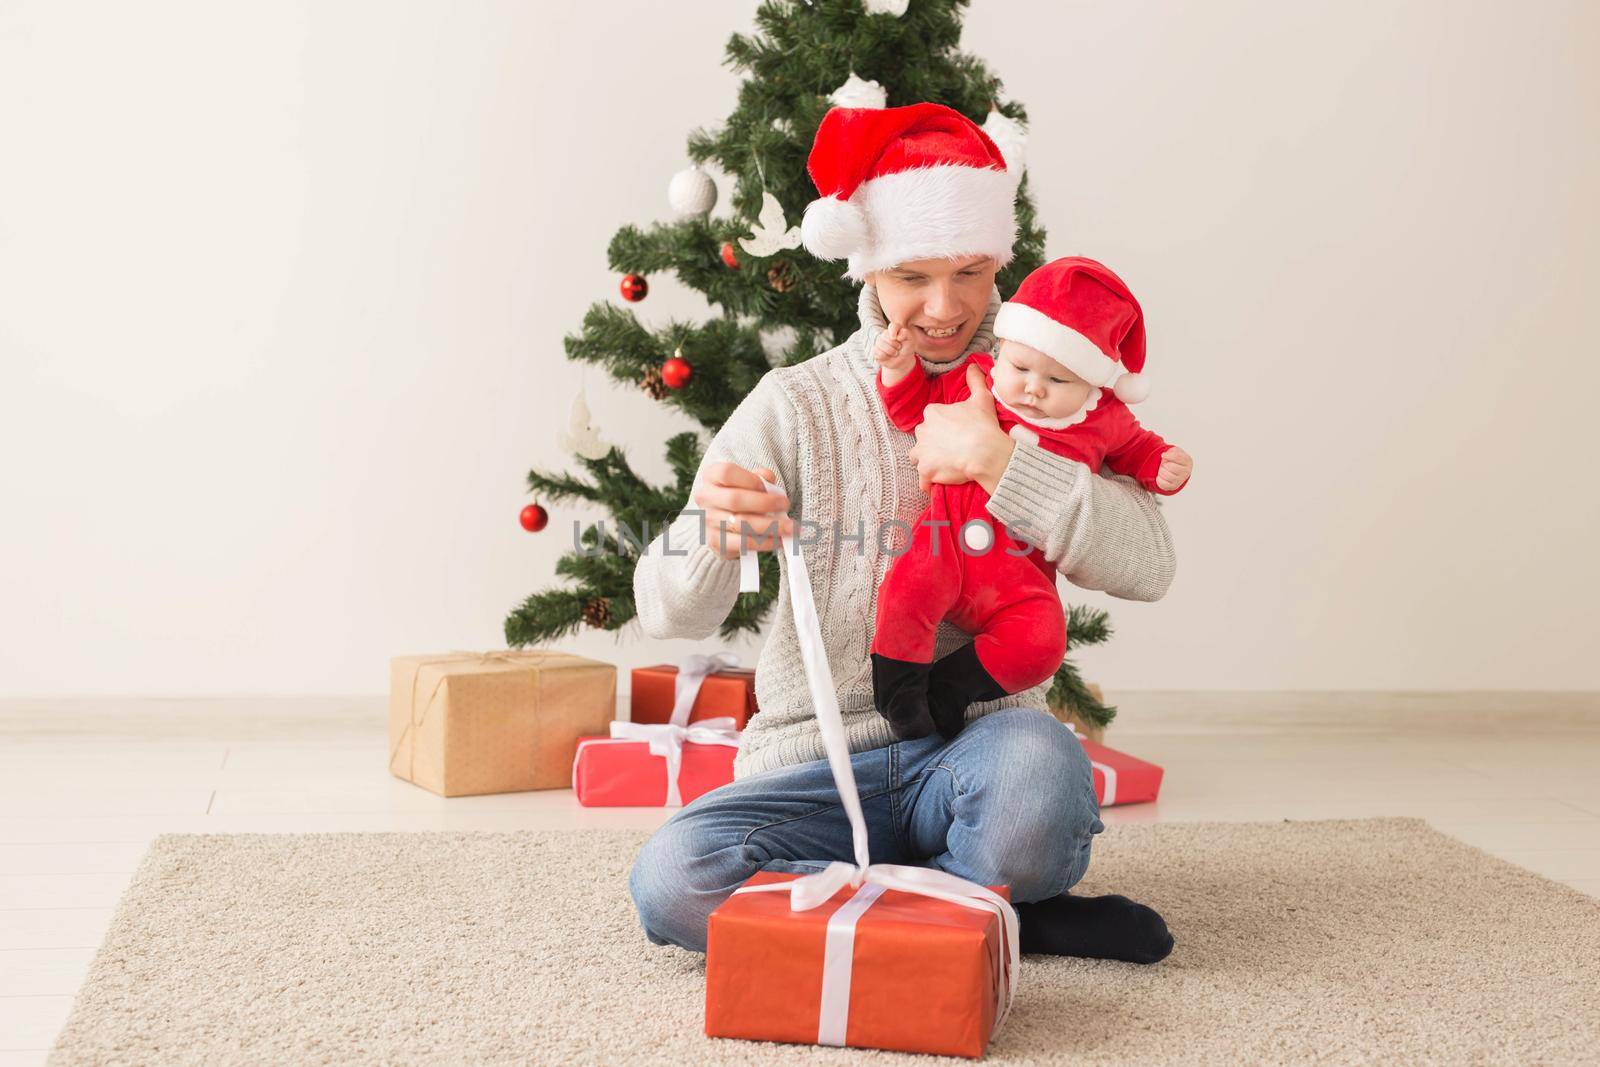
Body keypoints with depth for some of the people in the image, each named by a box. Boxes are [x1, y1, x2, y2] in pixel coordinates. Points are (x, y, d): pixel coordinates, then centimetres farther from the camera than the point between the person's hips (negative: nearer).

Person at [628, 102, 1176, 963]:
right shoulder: (798, 404, 3)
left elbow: (1147, 566, -9)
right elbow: (669, 611, -8)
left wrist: (1001, 461, -21)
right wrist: (717, 537, -32)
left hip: (972, 741, -1)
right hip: (816, 758, 2)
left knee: (1040, 765, -37)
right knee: (672, 881, -28)